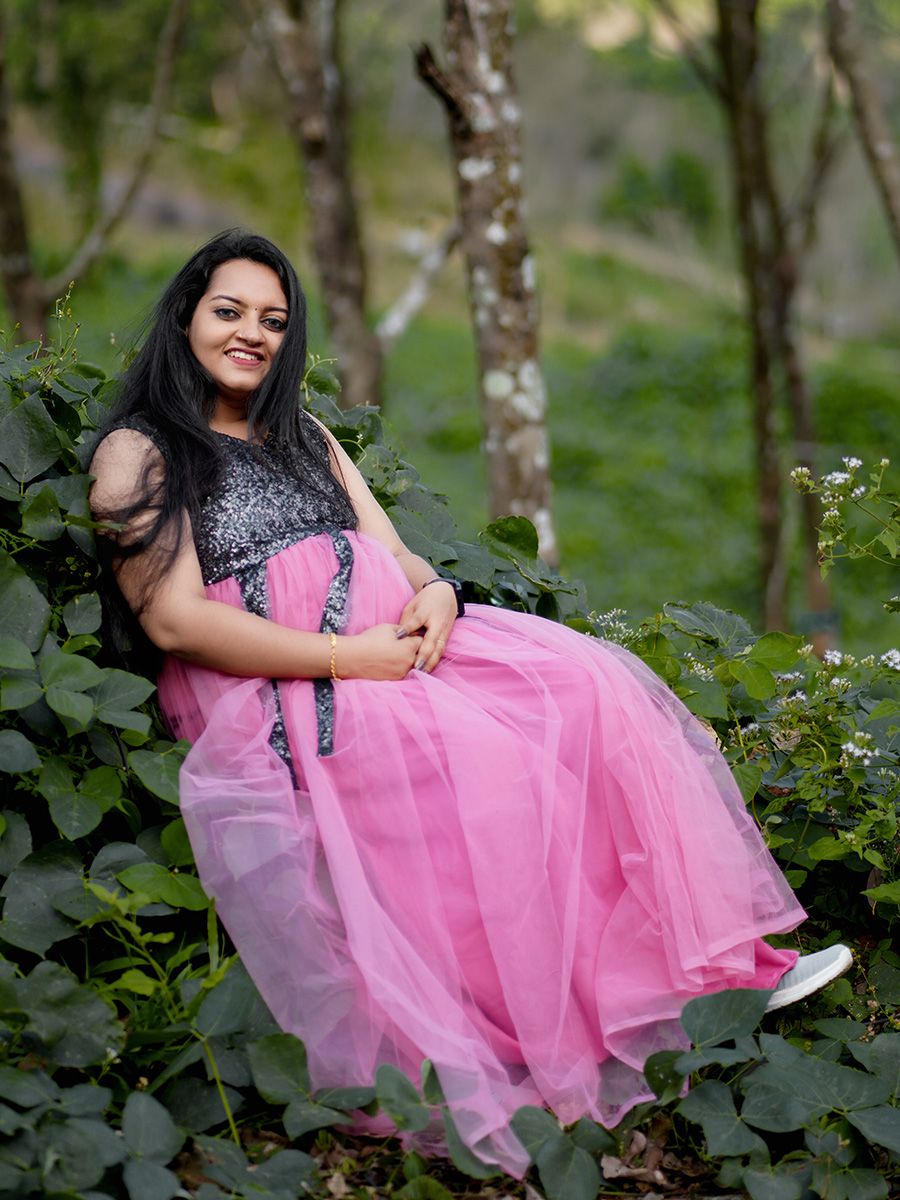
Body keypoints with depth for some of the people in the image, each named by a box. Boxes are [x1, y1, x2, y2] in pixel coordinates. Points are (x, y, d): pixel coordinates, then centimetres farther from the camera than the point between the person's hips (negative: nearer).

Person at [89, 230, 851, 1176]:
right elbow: (175, 620, -9)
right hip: (274, 695, -7)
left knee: (590, 689, -16)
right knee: (485, 766, -30)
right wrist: (345, 657, -16)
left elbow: (396, 554, 20)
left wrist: (434, 592, -6)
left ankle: (719, 960, -17)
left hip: (393, 642, 7)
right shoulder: (138, 451, 3)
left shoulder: (305, 437, 26)